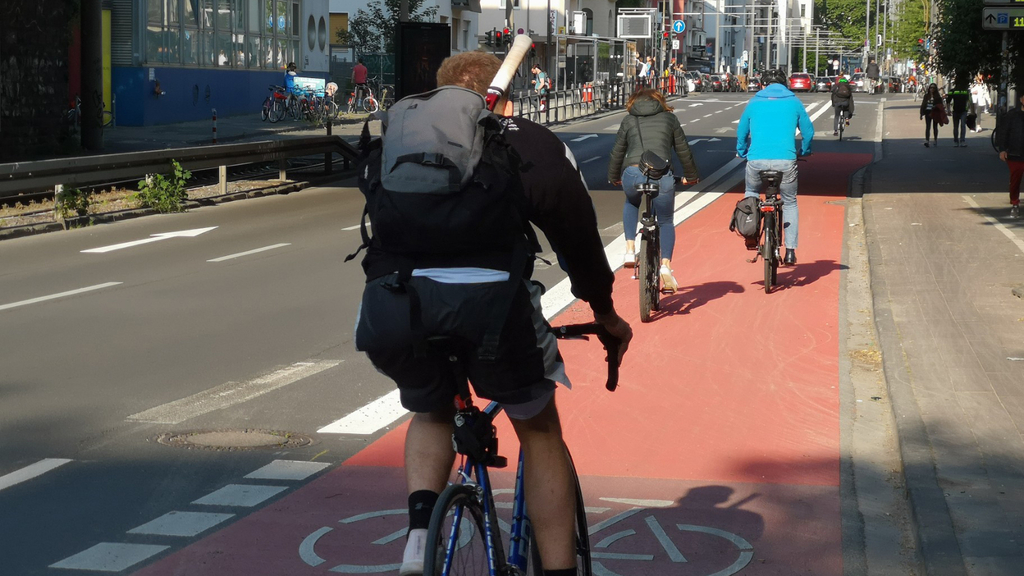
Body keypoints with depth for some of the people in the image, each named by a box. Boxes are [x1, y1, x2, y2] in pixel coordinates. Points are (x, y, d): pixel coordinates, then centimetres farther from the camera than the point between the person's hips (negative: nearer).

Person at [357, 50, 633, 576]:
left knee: (431, 413, 32)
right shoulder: (536, 145, 21)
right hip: (487, 298, -2)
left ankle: (420, 533, 11)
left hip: (389, 307, 3)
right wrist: (606, 316, 40)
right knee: (540, 432, 22)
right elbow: (579, 238, 24)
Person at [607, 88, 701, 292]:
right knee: (666, 221, 18)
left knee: (631, 203, 34)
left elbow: (617, 151, 25)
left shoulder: (629, 120, 22)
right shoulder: (669, 118, 22)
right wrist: (691, 176, 38)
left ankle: (630, 249, 18)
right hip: (662, 175, -1)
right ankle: (665, 264, -4)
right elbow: (683, 149, 24)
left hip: (633, 173, 1)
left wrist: (613, 177, 41)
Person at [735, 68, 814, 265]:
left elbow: (741, 131, 23)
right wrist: (804, 152, 37)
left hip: (757, 160, 1)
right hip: (785, 161, -1)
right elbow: (808, 131, 18)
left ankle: (750, 235, 13)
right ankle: (790, 251, 8)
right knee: (790, 203, 18)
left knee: (751, 193, 30)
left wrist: (742, 153, 41)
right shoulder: (794, 102, 12)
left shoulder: (754, 102, 14)